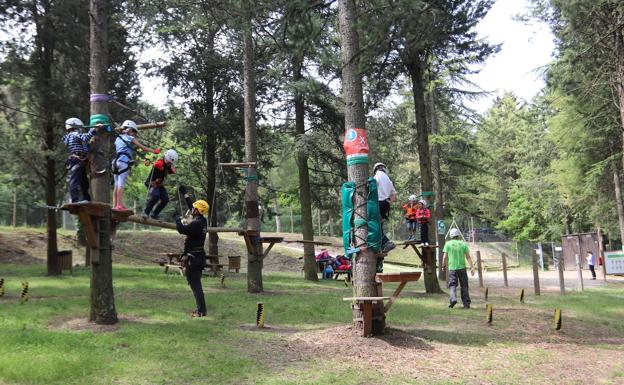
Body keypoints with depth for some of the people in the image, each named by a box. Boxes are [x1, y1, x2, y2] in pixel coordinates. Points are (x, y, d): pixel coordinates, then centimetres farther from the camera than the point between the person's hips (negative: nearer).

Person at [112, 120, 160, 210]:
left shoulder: (118, 138, 24)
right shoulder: (130, 138, 3)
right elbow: (142, 147, 3)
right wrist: (154, 151, 10)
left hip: (116, 161, 7)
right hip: (124, 162, -7)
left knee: (117, 185, 6)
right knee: (121, 184, -13)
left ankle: (114, 205, 4)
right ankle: (119, 205, -18)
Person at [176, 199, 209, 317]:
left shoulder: (196, 223, -21)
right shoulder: (203, 222, 7)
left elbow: (182, 229, -31)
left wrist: (178, 219, -13)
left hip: (193, 258, -9)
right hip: (200, 256, 10)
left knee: (195, 284, -4)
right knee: (196, 283, 17)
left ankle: (201, 310, -2)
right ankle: (201, 309, 23)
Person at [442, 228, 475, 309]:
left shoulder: (448, 244, -1)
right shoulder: (463, 244, 3)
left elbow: (445, 257, -3)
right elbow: (468, 257, -1)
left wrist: (443, 266, 11)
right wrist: (472, 267, -1)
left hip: (452, 268, -1)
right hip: (462, 267, 1)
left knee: (452, 285, 3)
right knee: (464, 286, 9)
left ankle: (453, 299, -19)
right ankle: (466, 303, 10)